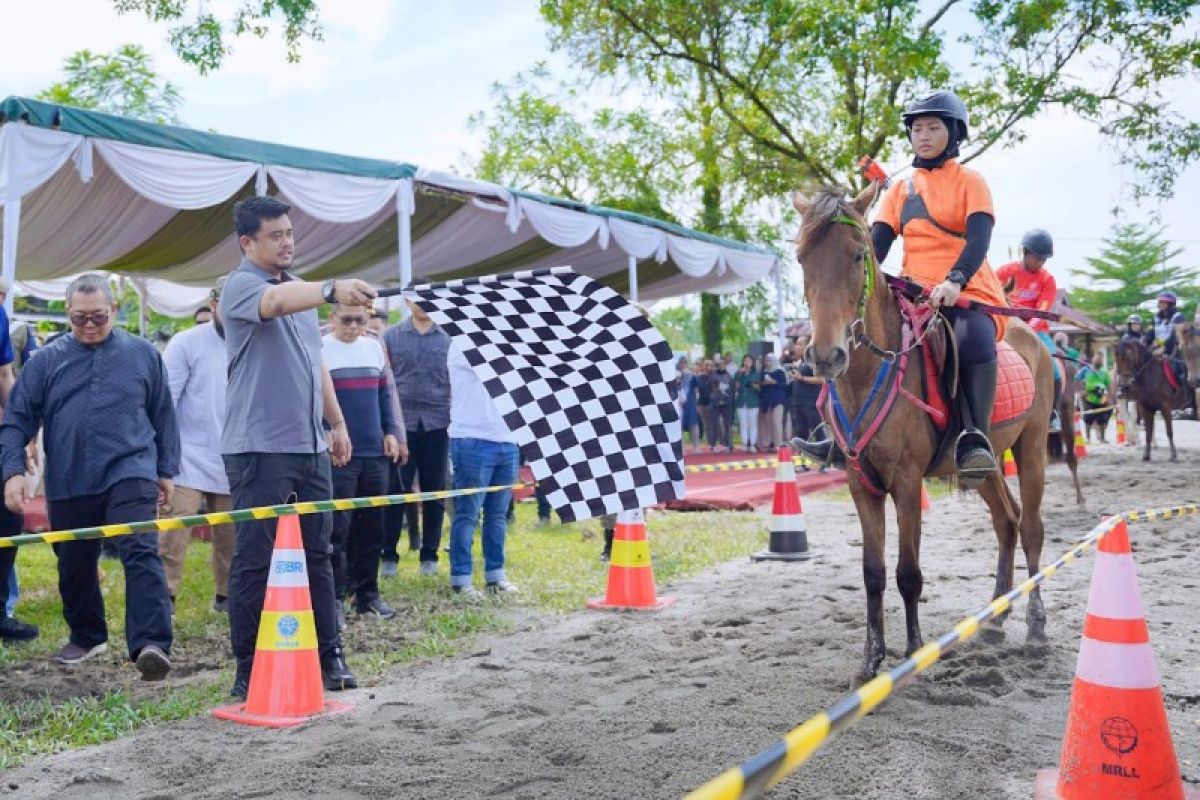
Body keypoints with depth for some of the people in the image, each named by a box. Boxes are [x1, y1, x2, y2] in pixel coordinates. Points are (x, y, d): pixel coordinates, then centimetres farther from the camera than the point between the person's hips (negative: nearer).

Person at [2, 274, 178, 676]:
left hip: (129, 473, -2)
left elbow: (163, 416, 11)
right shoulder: (46, 361, 5)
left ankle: (151, 644, -22)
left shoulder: (143, 354, 4)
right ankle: (86, 637, 34)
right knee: (75, 567, 13)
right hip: (68, 484, 3)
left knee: (141, 553, -17)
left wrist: (166, 470, 11)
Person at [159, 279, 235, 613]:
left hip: (233, 463, 4)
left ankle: (227, 596, 24)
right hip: (189, 460, -4)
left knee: (231, 537, 11)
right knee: (173, 535, -8)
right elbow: (163, 401, -7)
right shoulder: (186, 343, -5)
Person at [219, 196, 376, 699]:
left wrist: (336, 422, 21)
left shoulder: (300, 290, 18)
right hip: (260, 448, -8)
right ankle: (248, 672, 6)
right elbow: (276, 303, -32)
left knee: (318, 554, 11)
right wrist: (331, 290, -48)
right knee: (255, 562, -2)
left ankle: (328, 656, 19)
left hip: (309, 446, 8)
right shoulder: (241, 286, -8)